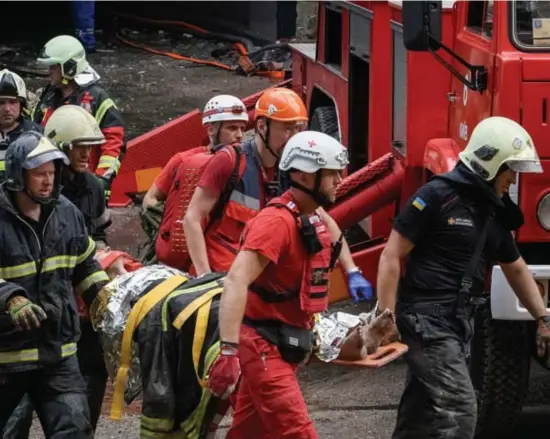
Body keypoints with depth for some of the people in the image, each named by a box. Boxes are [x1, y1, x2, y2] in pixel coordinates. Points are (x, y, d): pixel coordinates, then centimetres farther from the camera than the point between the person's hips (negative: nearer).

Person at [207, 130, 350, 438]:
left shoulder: (314, 220, 11)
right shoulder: (278, 221, -20)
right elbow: (237, 282, -30)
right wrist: (229, 351, -38)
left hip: (283, 346, 9)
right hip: (264, 347, -9)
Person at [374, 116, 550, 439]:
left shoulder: (494, 212, 12)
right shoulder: (438, 196, -12)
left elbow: (516, 269, 27)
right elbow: (392, 258, -12)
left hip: (460, 324, 8)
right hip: (427, 321, -8)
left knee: (422, 411, 14)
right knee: (459, 408, -17)